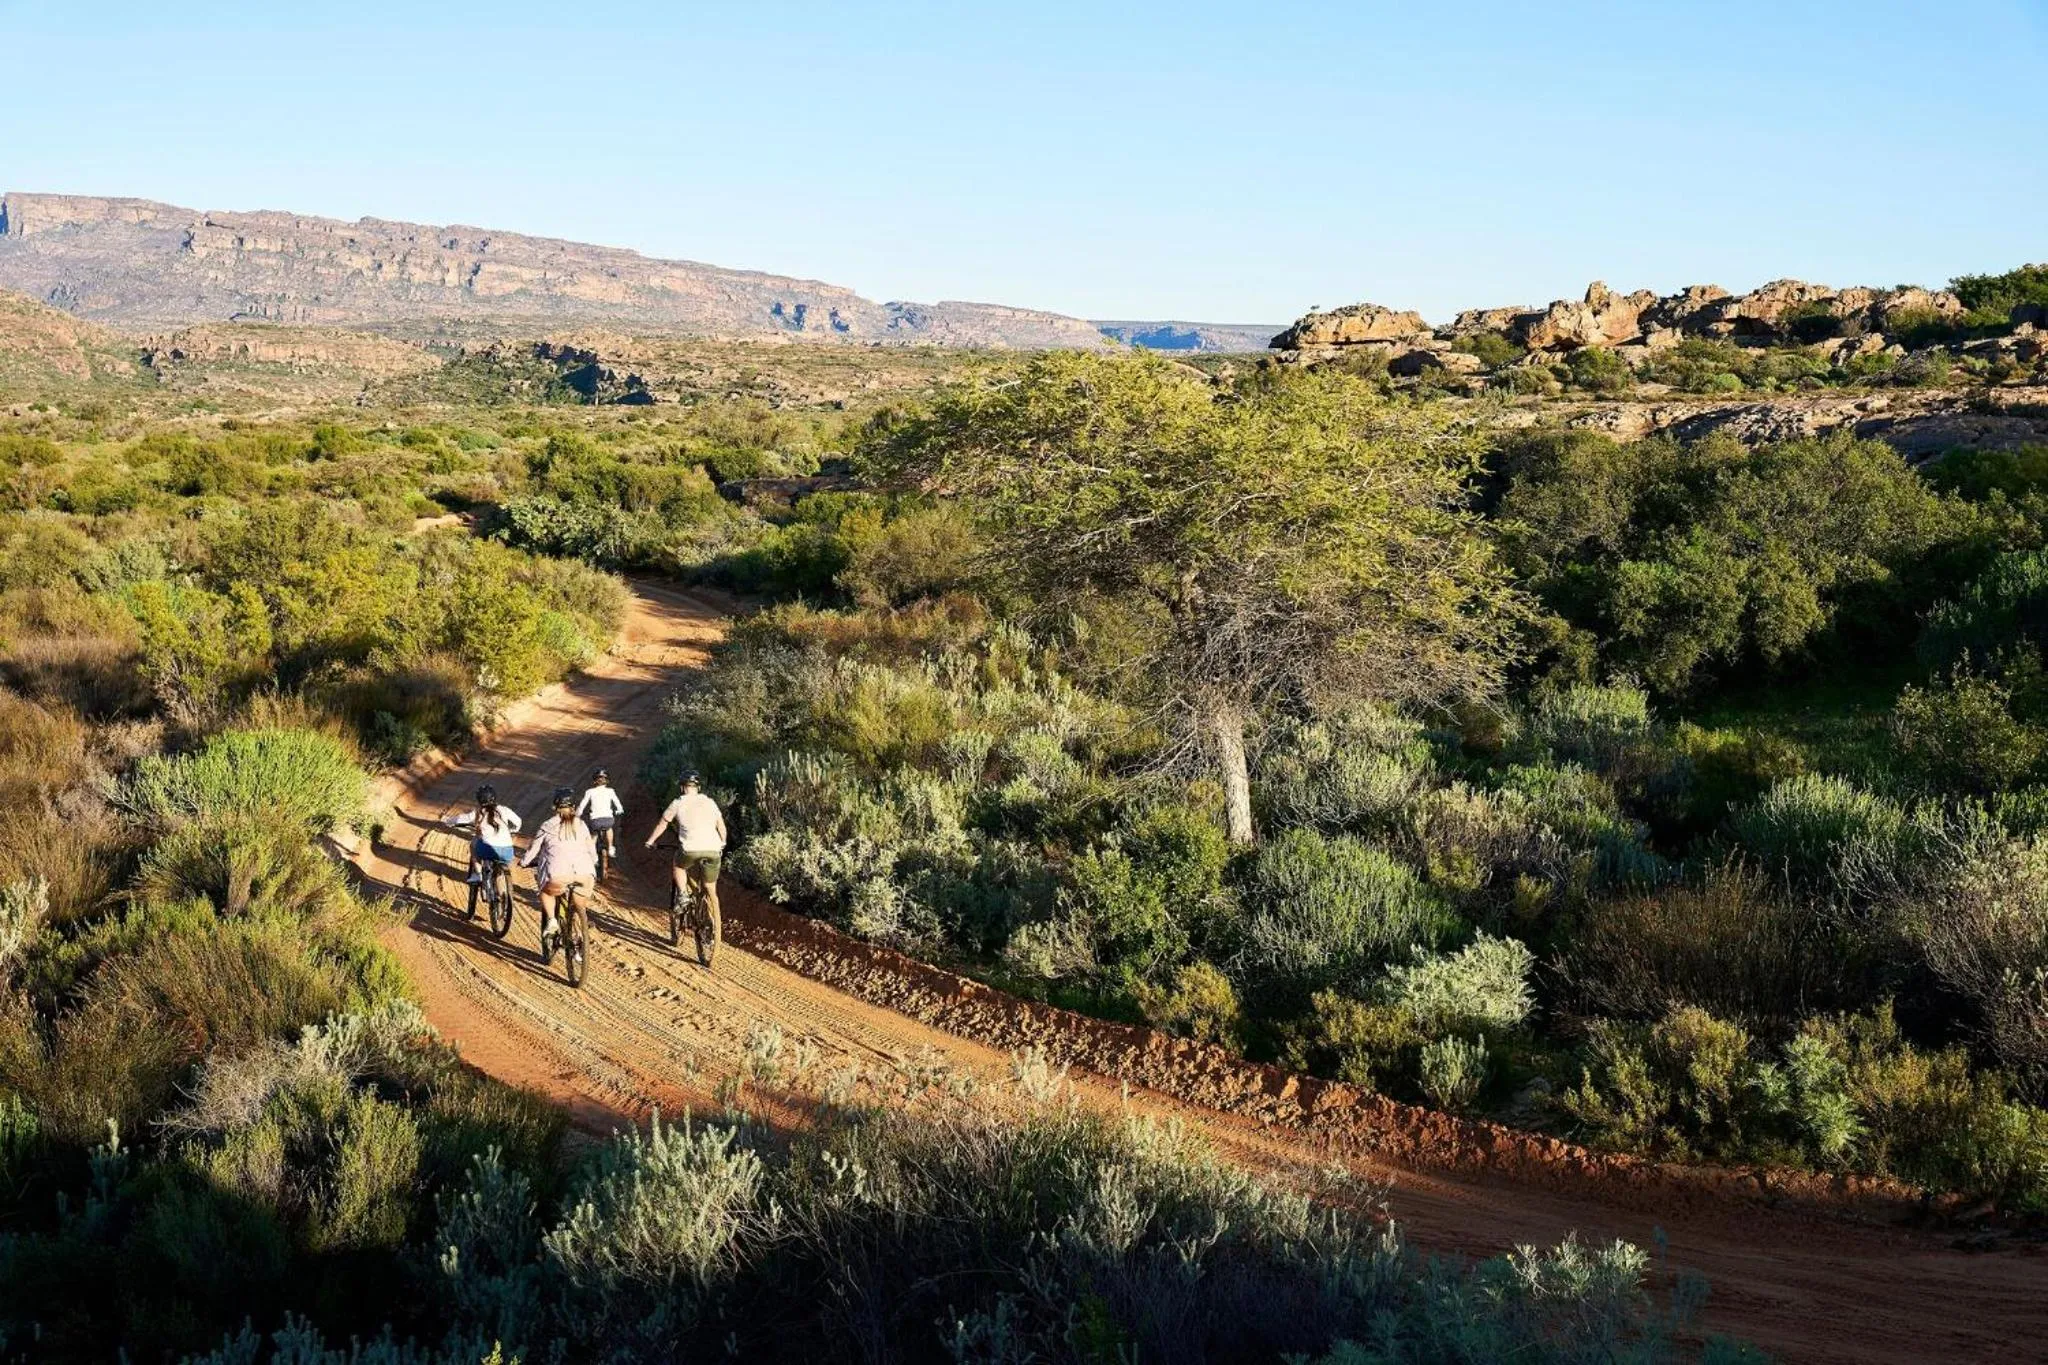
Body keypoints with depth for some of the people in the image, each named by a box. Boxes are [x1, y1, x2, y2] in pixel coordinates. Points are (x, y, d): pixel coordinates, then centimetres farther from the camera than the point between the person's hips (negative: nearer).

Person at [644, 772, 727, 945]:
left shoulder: (678, 803, 11)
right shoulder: (710, 802, 17)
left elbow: (662, 825, 20)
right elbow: (721, 827, 20)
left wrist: (650, 841, 35)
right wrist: (722, 844, 38)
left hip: (690, 850, -2)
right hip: (713, 851, 2)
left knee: (679, 866, 32)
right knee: (711, 892, 12)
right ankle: (715, 928, 8)